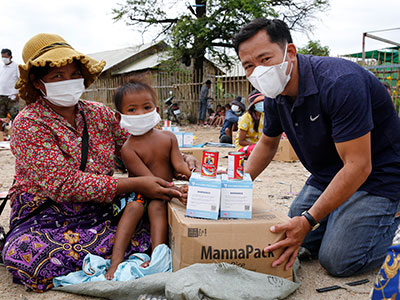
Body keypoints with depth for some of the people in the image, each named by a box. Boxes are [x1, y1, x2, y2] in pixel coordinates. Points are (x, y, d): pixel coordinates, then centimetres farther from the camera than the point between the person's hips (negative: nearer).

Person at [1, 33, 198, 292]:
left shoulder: (100, 113, 8)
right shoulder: (28, 124, -9)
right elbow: (64, 184, -20)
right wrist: (135, 185, -25)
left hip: (100, 216, 4)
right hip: (46, 219, -3)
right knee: (23, 255, -35)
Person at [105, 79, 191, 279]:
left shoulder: (168, 137, 5)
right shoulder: (128, 148, -10)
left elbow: (179, 165, -2)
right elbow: (149, 179, -20)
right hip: (138, 192, -2)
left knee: (156, 206, -29)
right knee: (133, 207, -31)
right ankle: (117, 259, -36)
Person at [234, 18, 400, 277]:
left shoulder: (340, 82, -31)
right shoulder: (275, 96, -5)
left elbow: (357, 166, -32)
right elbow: (268, 143, 15)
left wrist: (308, 221, -32)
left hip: (376, 175, -7)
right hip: (327, 175, 8)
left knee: (338, 260, -14)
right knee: (298, 238, 3)